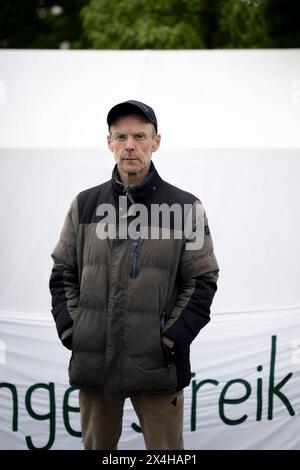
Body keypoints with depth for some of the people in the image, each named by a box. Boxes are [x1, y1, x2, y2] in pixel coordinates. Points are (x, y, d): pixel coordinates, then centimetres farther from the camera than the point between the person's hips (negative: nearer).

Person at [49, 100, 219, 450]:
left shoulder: (185, 207, 0)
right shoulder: (85, 205, 8)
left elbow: (202, 281, 0)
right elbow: (63, 273, 13)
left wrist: (172, 339, -10)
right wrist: (69, 329, 0)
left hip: (157, 365, -3)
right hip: (93, 363, 3)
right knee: (96, 445, 13)